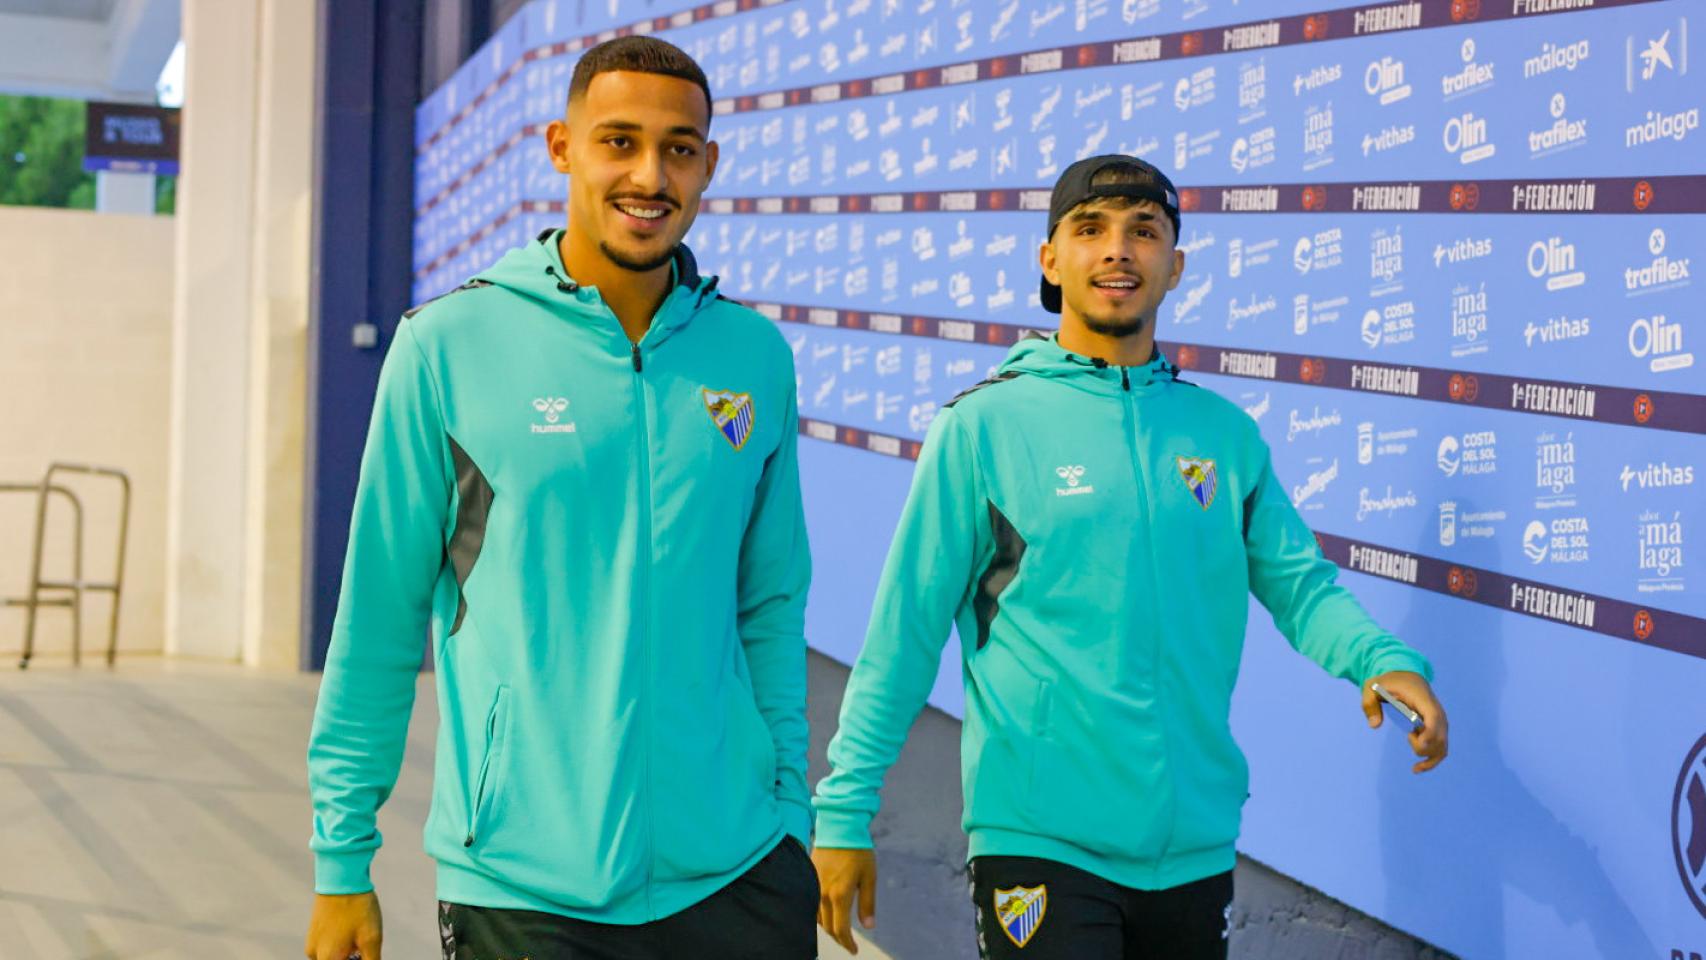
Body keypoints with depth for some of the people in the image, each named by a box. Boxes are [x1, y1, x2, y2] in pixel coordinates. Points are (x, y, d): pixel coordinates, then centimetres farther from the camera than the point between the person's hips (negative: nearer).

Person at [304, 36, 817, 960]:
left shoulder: (758, 357, 5)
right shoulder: (449, 345, -4)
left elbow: (771, 608, 12)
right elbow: (377, 618, -1)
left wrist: (791, 812, 9)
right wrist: (341, 858, -1)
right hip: (522, 885, -2)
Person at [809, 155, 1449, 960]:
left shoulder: (1224, 432, 6)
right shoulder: (985, 426, -6)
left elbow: (1299, 583, 6)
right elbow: (905, 629, -5)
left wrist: (1382, 659, -15)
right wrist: (845, 809, -6)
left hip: (1196, 843, 4)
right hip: (1041, 840, -4)